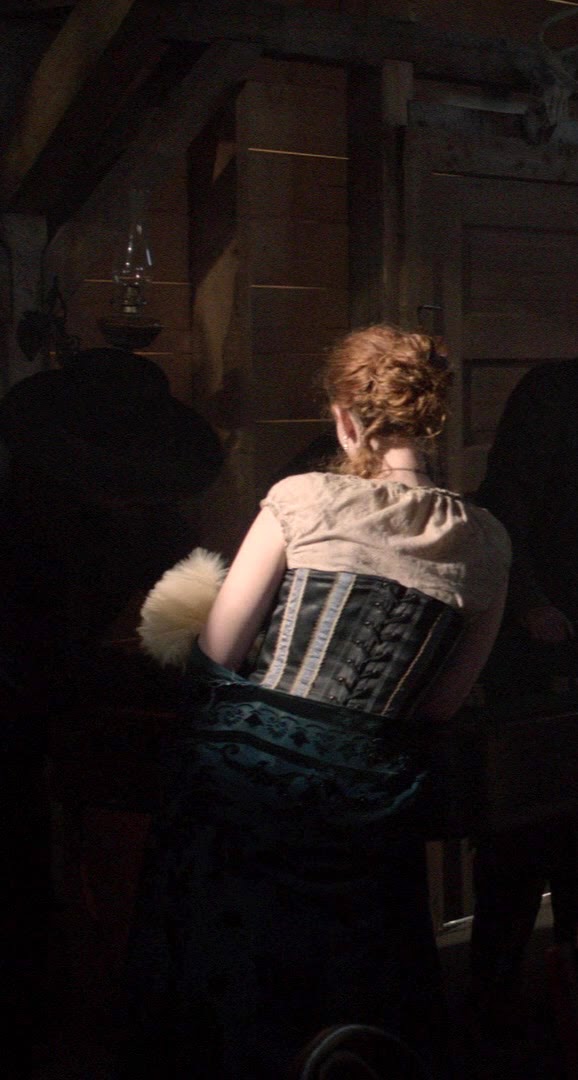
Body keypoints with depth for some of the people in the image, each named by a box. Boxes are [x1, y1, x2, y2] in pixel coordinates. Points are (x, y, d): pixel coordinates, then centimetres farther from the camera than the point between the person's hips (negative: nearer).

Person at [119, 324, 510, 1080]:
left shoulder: (306, 499, -7)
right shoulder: (486, 543, 2)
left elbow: (214, 650, -6)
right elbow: (441, 705, 7)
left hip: (245, 766, -2)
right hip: (366, 794, 2)